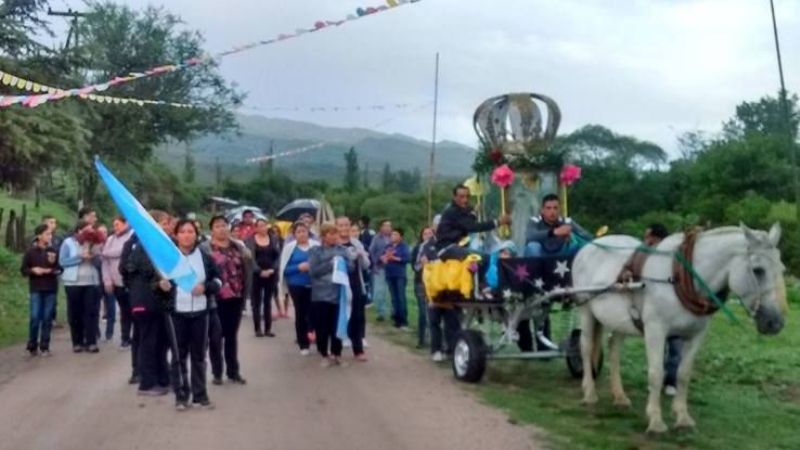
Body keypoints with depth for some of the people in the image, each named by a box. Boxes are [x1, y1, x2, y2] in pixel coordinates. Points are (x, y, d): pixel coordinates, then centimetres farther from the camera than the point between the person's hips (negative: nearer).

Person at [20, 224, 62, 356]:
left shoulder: (54, 251, 4)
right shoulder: (30, 252, 0)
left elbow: (60, 268, 7)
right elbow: (23, 270, 3)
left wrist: (52, 270, -12)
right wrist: (33, 270, -15)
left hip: (51, 289, 2)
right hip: (36, 289, -2)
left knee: (47, 318, 3)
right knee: (35, 317, -5)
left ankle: (45, 347, 9)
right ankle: (32, 346, 8)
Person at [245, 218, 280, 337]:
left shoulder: (273, 240, 7)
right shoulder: (250, 240, -1)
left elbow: (278, 256, 3)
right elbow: (250, 258, -10)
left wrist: (272, 269, -12)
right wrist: (260, 271, -19)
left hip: (271, 274, 2)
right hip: (256, 274, -2)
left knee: (268, 301, 7)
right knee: (256, 301, 1)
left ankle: (268, 328, 10)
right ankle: (258, 329, 4)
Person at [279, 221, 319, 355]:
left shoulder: (316, 245, 1)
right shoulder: (289, 247, -2)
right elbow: (284, 269, -3)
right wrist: (299, 267, -16)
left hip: (314, 285, 0)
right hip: (297, 285, 0)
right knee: (300, 313, 7)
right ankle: (303, 344, 16)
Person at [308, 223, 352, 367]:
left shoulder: (342, 250, 7)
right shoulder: (315, 251, 0)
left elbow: (351, 267, 5)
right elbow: (313, 271, -10)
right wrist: (330, 264, -16)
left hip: (339, 293, 2)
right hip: (321, 295, -2)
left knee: (338, 325, 7)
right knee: (322, 327, 3)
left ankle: (336, 354, 21)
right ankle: (325, 355, 16)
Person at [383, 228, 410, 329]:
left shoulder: (403, 246, -1)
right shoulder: (388, 246, 14)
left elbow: (407, 258, -14)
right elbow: (382, 257, 10)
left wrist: (395, 258, -14)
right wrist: (385, 257, -12)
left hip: (400, 275, -5)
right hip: (390, 275, 5)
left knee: (401, 297, -8)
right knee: (394, 298, 7)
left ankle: (404, 321, -6)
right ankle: (397, 320, 13)